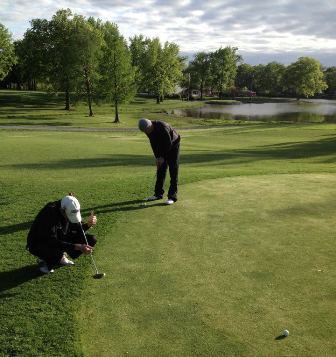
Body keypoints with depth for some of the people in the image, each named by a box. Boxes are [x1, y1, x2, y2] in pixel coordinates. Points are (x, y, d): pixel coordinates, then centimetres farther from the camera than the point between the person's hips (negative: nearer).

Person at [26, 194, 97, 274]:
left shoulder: (70, 211, -13)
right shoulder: (49, 213, -32)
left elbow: (77, 230, 0)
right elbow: (52, 242, -37)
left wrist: (88, 224, -22)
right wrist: (77, 247, -44)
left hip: (60, 239, 6)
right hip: (39, 244, -6)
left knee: (92, 240, -9)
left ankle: (61, 258, 8)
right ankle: (45, 262, -4)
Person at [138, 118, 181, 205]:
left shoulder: (162, 127, -34)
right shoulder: (148, 130, -11)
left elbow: (169, 143, -28)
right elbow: (153, 144, -1)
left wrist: (163, 157, -22)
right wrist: (157, 157, -7)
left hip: (173, 146, -7)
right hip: (163, 148, 7)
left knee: (173, 171, -10)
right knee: (160, 171, 6)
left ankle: (172, 196, -9)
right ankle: (158, 194, 14)